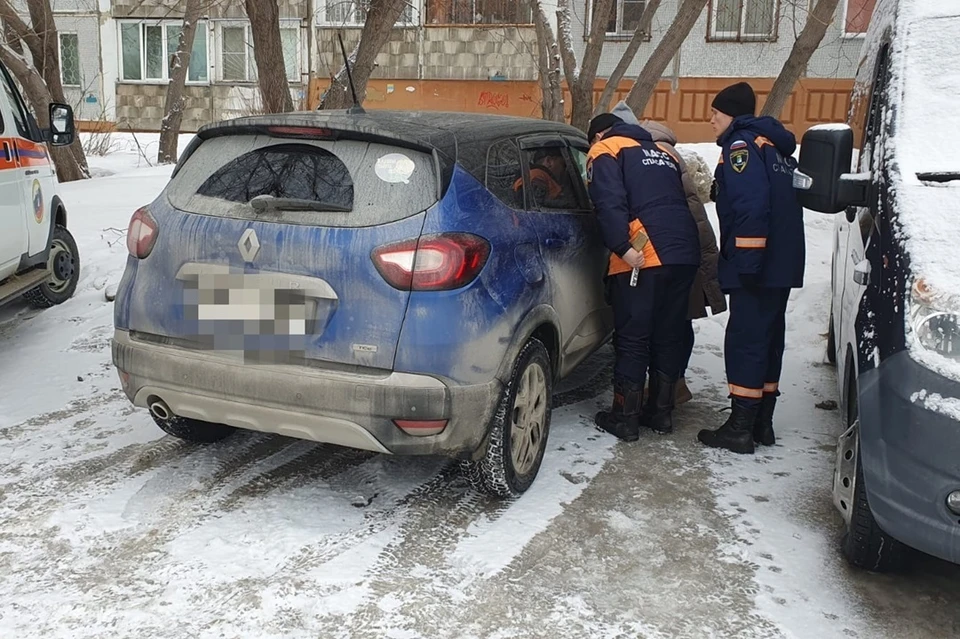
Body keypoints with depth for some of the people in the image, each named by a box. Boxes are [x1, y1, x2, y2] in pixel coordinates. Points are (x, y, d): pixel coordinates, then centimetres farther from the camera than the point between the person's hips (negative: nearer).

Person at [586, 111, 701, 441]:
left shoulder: (605, 150, 6)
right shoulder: (663, 151, 28)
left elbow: (610, 203, -11)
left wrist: (622, 248, -18)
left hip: (643, 257, -6)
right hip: (685, 253, 7)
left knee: (632, 339, 2)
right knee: (668, 335, 15)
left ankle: (625, 418, 9)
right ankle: (661, 411, 24)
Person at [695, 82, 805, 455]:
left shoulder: (742, 145, -9)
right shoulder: (776, 147, 21)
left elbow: (751, 206, -22)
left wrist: (747, 261, -24)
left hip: (757, 267, -10)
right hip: (781, 265, 10)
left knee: (745, 342, -7)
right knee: (768, 340, 13)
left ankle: (740, 429, -3)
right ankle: (762, 424, 20)